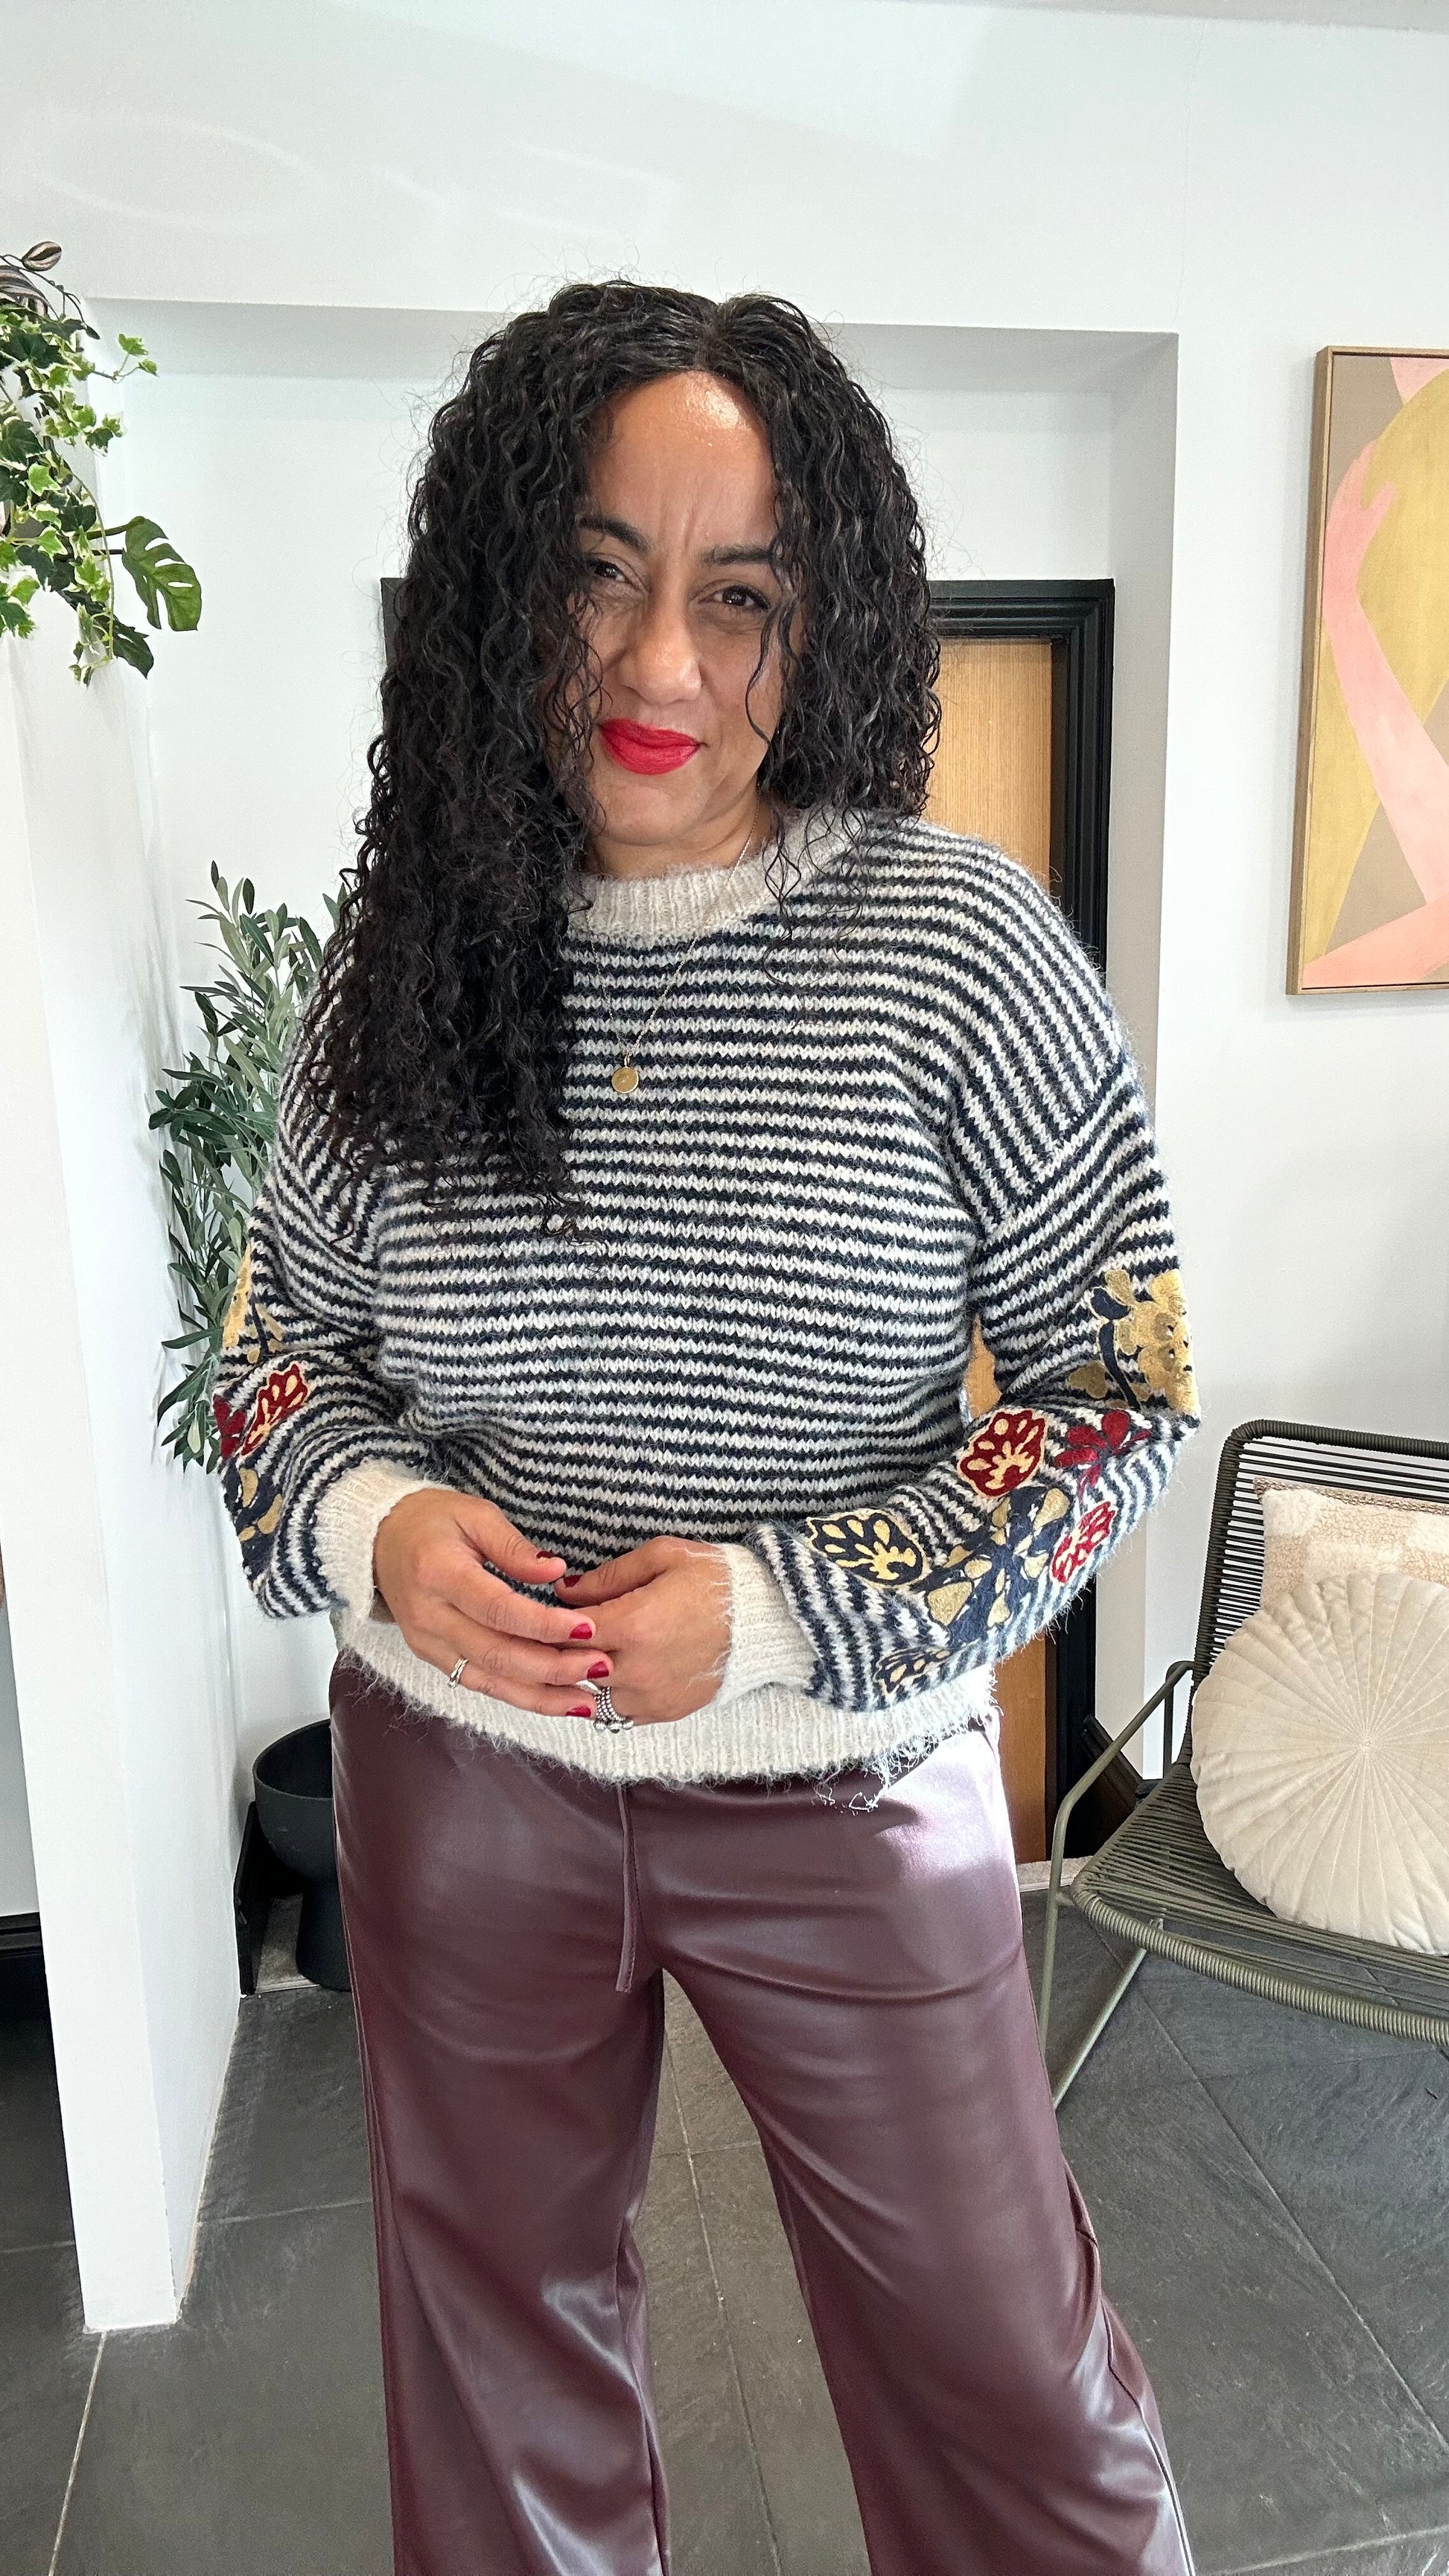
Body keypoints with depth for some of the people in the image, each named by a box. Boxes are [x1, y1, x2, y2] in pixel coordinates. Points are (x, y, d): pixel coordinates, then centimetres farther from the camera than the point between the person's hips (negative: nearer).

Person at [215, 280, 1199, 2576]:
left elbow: (1123, 1376, -9)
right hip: (455, 1779, 3)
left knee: (1000, 2356, 17)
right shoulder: (412, 953, -4)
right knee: (497, 2317, 25)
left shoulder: (957, 950, -13)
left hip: (844, 1790, -2)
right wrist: (374, 1525, -16)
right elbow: (285, 1339, 6)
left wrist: (778, 1607, -19)